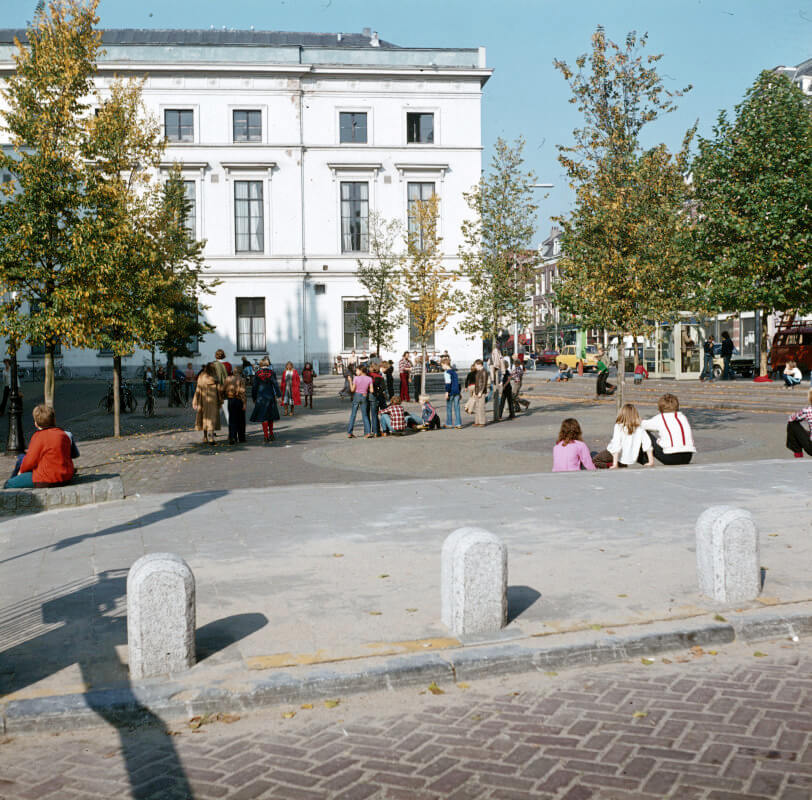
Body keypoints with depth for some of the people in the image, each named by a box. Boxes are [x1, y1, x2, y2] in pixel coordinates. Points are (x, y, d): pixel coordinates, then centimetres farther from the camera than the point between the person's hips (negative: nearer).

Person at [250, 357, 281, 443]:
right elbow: (275, 384, -5)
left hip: (261, 397, -1)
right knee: (271, 416, 14)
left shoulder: (257, 373, -2)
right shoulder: (271, 372, -3)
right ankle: (271, 434, 21)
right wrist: (278, 395, -1)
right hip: (270, 396, 1)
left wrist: (253, 397, 10)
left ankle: (266, 435, -5)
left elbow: (254, 386, 1)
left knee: (263, 417, 1)